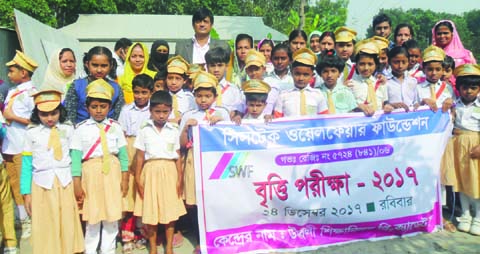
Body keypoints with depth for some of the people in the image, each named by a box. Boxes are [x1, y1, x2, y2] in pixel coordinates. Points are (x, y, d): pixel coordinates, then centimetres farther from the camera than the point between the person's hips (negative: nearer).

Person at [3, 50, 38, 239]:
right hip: (8, 147, 8)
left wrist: (14, 117, -15)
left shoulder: (31, 93, -10)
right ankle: (21, 218, 26)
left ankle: (30, 221, 13)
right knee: (13, 185, 14)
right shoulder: (11, 91, 14)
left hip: (24, 149, -8)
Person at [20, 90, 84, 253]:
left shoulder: (68, 129, 1)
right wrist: (26, 193, 1)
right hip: (41, 184, 0)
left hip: (66, 183, 0)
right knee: (45, 228, 6)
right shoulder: (32, 132, 1)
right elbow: (26, 164, 3)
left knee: (68, 226, 6)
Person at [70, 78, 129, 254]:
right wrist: (77, 184, -7)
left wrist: (124, 179, 2)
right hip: (91, 173, -1)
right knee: (92, 215, 7)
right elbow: (75, 156, -4)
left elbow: (123, 154, 4)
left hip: (112, 172, 2)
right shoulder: (81, 129, -1)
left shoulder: (115, 127, 3)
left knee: (112, 215, 8)